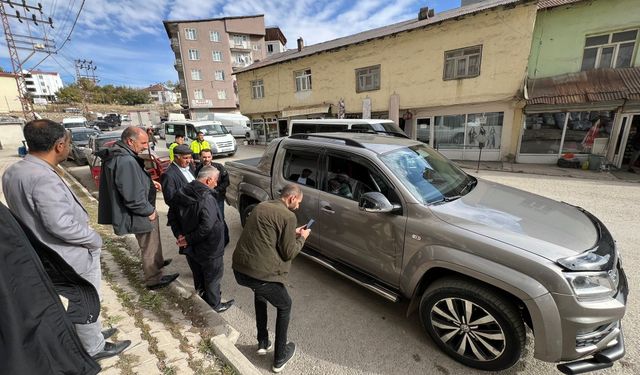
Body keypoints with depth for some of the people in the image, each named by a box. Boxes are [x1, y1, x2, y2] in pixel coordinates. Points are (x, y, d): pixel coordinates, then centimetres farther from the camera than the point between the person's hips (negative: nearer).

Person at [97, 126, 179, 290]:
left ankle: (157, 263, 50)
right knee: (149, 247, 9)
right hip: (140, 215, -10)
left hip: (143, 211, 10)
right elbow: (133, 197, -31)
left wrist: (149, 182, 6)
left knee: (154, 241, 29)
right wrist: (149, 211, -18)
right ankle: (154, 279, 27)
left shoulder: (120, 155, 3)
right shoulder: (126, 161, -31)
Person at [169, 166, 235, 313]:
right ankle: (214, 305, 35)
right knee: (213, 277, 15)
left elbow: (172, 216, 6)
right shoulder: (207, 199, -29)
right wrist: (189, 239, -23)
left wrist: (180, 234, -2)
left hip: (191, 248, 8)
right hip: (208, 249, -8)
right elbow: (207, 226, -37)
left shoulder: (182, 193, -3)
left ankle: (202, 299, 50)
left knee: (198, 275, 28)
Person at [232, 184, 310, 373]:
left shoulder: (261, 206, 13)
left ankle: (263, 342, 44)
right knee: (285, 306, 20)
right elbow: (288, 253, -8)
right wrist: (301, 238, 9)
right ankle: (280, 357, 34)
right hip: (261, 274, -7)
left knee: (260, 293, 37)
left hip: (239, 269, 8)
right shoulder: (288, 216, -12)